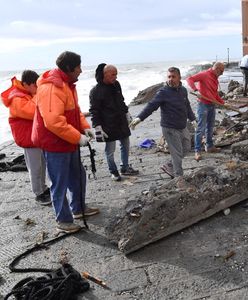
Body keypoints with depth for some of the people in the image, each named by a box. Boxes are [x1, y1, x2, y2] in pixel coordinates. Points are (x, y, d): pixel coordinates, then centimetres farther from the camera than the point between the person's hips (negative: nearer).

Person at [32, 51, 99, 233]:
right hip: (55, 144, -10)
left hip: (69, 142, 10)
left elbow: (75, 110, 18)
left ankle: (78, 208, 40)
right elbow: (53, 121, -31)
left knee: (78, 176, 21)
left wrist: (85, 127, 3)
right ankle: (64, 221, 19)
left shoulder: (67, 84, 10)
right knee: (60, 184, 3)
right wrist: (78, 137, -25)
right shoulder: (51, 88, -23)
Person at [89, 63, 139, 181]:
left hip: (121, 123, 7)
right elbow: (94, 111, -15)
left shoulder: (116, 85, 5)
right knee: (110, 150, 3)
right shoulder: (96, 91, -15)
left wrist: (127, 113, 23)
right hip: (108, 126, -7)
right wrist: (98, 127, -19)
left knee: (125, 145, 15)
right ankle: (113, 171, 22)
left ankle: (125, 168, 32)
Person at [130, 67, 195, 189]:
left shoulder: (183, 90, 6)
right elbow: (151, 105, -22)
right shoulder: (163, 92, -15)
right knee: (177, 152, -1)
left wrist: (193, 119, 30)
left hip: (183, 127, 8)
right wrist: (139, 118, -34)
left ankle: (169, 166, 32)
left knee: (186, 148, 17)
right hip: (170, 128, -7)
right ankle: (179, 177, 17)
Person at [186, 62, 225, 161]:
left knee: (210, 128, 16)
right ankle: (197, 151, -1)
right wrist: (196, 90, -32)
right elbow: (189, 79, -20)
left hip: (212, 105, 8)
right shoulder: (204, 74, -11)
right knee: (201, 129, -6)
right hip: (203, 105, -8)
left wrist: (223, 102, 14)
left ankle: (209, 146, 29)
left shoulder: (215, 79, 15)